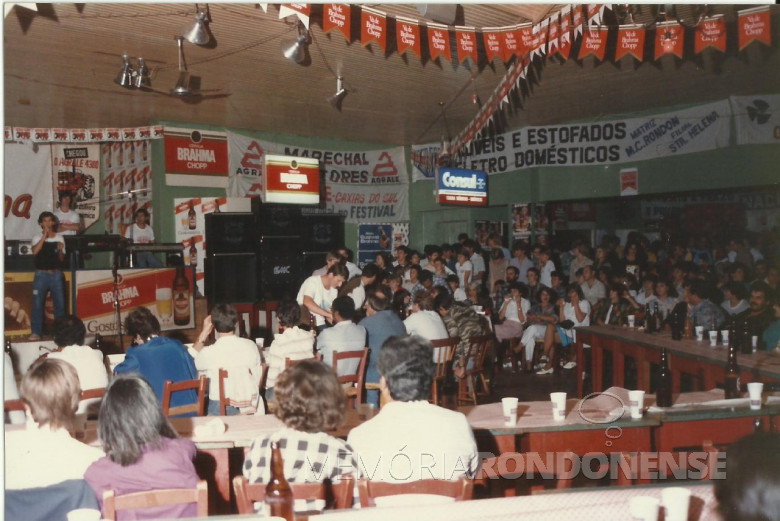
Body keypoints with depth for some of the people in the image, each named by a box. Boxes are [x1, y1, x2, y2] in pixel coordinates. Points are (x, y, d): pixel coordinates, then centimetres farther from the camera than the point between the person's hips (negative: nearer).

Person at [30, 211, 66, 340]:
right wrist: (45, 235, -17)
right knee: (37, 304, -4)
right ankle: (35, 332, 0)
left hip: (56, 274, 2)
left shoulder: (59, 238, 8)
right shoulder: (37, 237, 4)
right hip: (41, 274, -2)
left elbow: (62, 258, 9)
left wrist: (60, 250, -12)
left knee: (59, 303, 3)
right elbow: (35, 251, -16)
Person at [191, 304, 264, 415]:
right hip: (250, 408, 4)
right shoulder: (250, 346, -5)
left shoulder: (208, 353, -15)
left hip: (220, 410, -4)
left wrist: (204, 332, 8)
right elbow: (258, 380, 5)